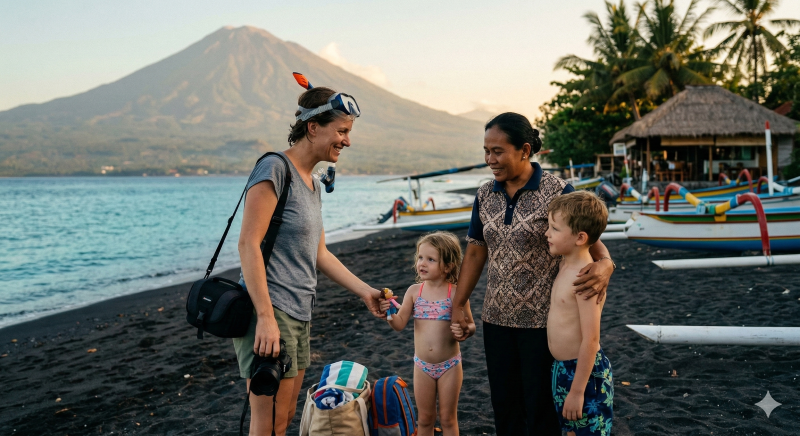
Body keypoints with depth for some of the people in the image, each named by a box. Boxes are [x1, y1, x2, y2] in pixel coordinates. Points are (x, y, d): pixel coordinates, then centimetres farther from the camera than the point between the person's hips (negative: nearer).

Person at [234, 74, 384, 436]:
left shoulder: (312, 184, 16)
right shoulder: (275, 169, -12)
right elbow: (248, 244, -19)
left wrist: (364, 291, 17)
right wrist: (266, 317, -24)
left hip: (299, 316, 10)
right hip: (270, 313, -9)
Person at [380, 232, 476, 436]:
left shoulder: (456, 293, -12)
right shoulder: (414, 291, -4)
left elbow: (470, 325, -5)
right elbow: (400, 324, -7)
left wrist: (464, 331, -27)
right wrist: (389, 313, -26)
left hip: (449, 366, -2)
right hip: (422, 366, 3)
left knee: (448, 419, 11)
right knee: (425, 419, 15)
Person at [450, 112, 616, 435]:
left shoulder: (556, 192, -12)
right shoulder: (485, 195, 4)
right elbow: (475, 252, 10)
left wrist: (604, 263, -32)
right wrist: (458, 305, 8)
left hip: (542, 321, -5)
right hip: (497, 318, 5)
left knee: (540, 408, 6)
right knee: (504, 407, 15)